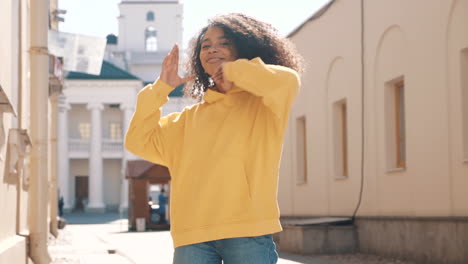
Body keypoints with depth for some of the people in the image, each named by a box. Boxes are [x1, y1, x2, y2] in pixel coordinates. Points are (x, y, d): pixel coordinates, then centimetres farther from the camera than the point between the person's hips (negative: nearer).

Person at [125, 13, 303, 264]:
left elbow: (287, 80, -13)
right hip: (193, 236, 4)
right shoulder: (189, 118, 21)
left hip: (248, 231, -3)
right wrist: (160, 88, 10)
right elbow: (139, 142, 16)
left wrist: (234, 70, -1)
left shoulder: (263, 105, 9)